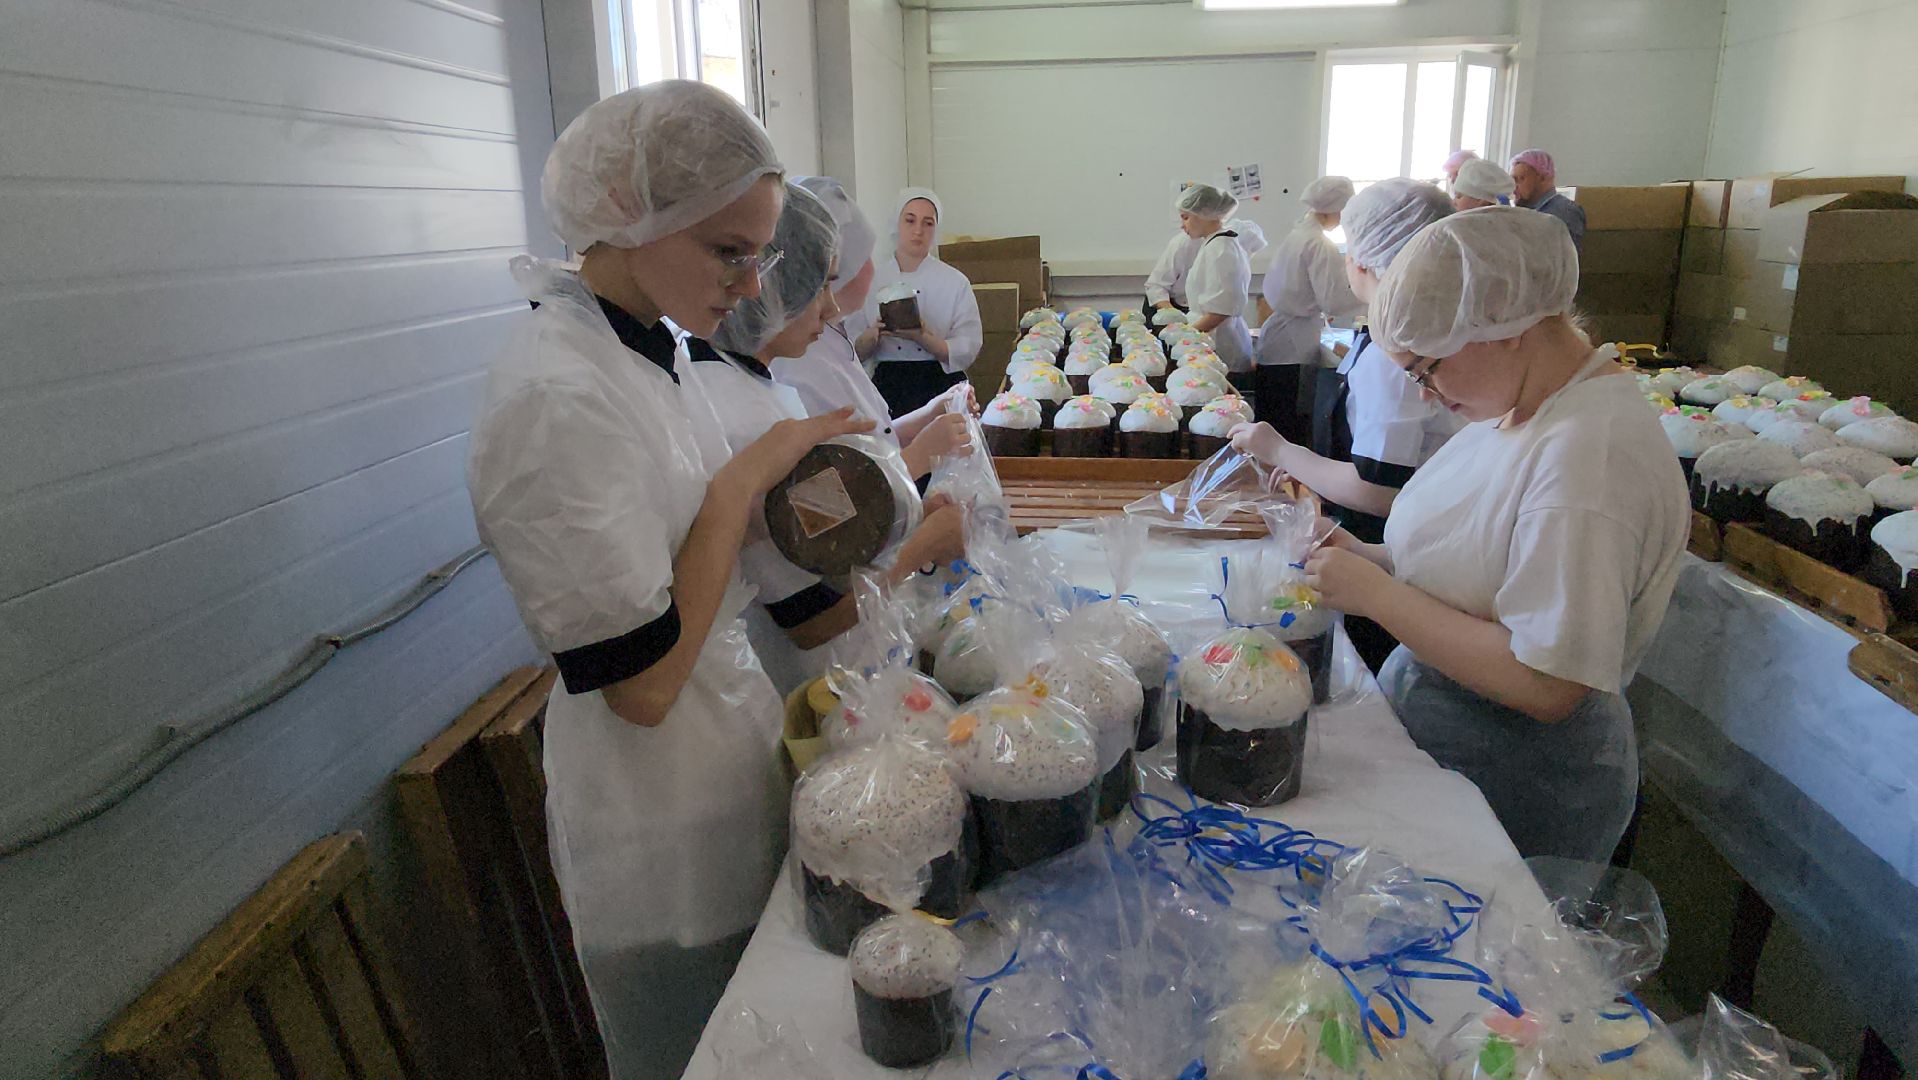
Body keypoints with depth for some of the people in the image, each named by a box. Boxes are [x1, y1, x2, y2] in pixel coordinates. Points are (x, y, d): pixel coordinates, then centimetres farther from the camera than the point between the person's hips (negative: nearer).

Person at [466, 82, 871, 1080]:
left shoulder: (644, 345, 3)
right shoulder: (556, 399, -26)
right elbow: (641, 681, -25)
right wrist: (745, 479, -20)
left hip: (728, 766, 9)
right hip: (664, 845, -8)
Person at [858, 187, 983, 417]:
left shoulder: (956, 282, 3)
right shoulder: (871, 280, 6)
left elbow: (968, 351, -3)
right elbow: (857, 351, 6)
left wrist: (922, 338, -17)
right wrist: (873, 335, -15)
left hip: (940, 387, 0)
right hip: (887, 387, 1)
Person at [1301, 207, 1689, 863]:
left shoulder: (1590, 453, -26)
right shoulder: (1514, 407, 3)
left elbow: (1547, 685, -30)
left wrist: (1377, 594, -24)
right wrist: (1370, 560, -3)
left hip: (1513, 793, -8)